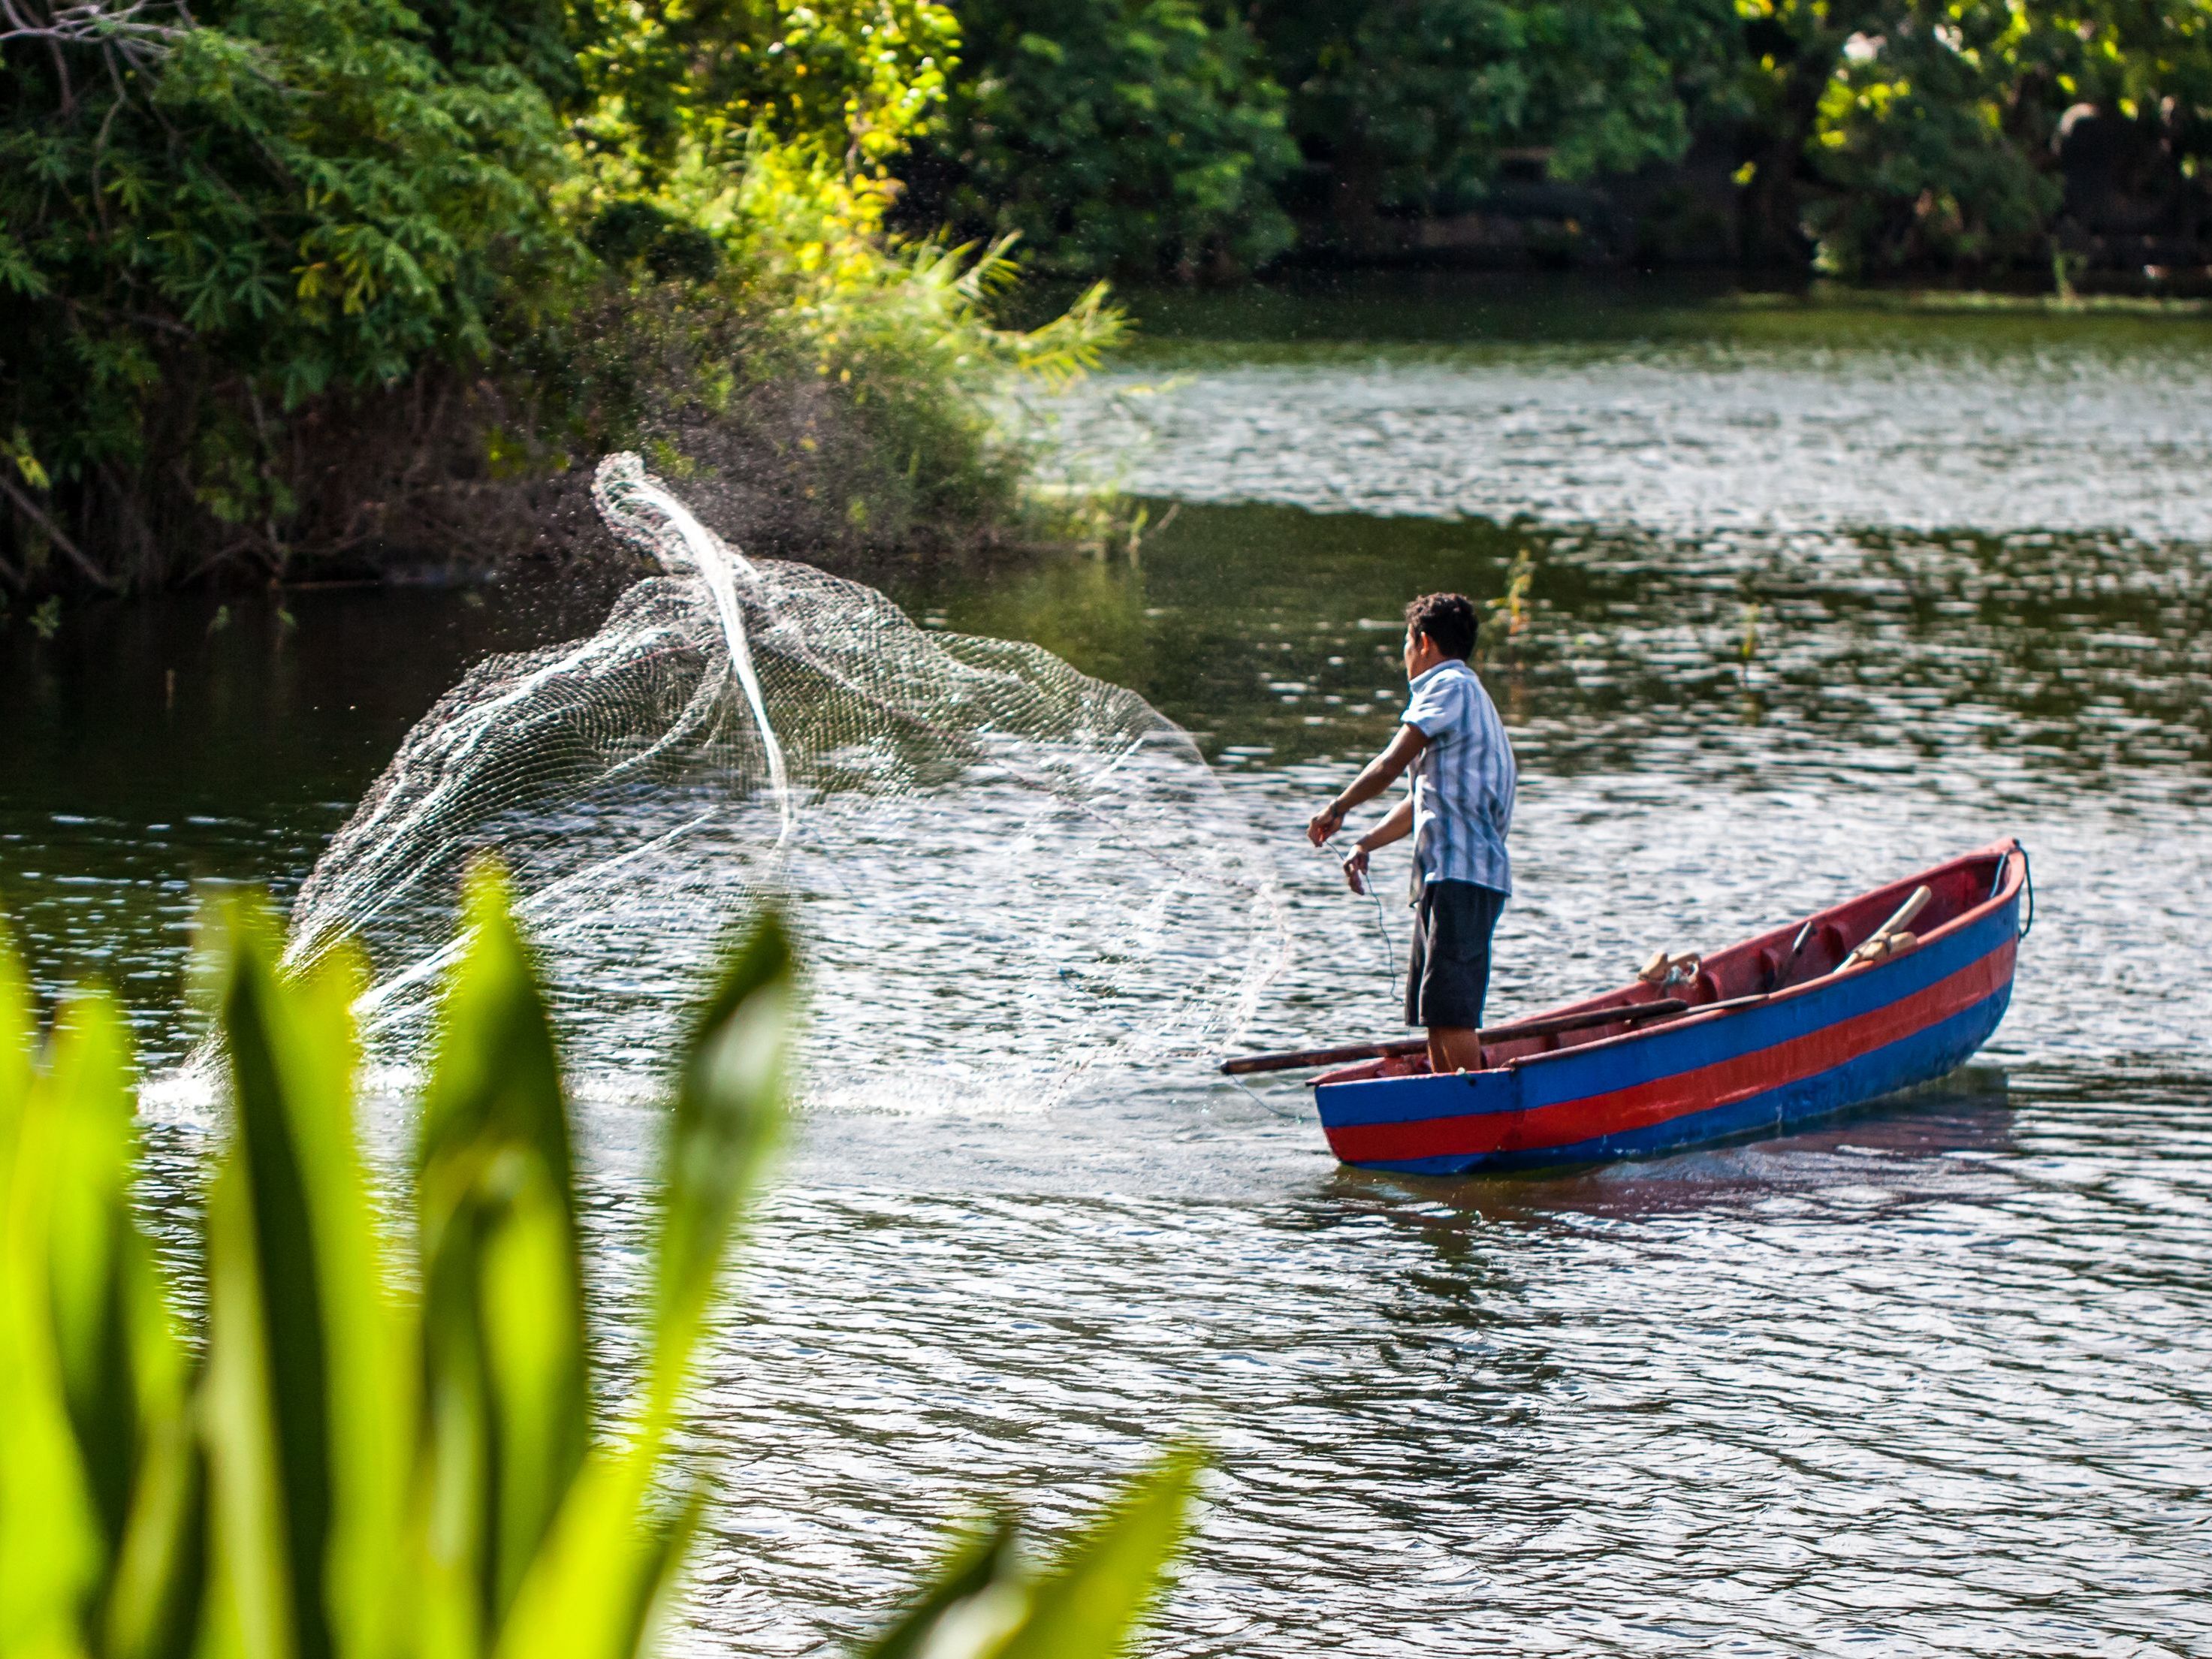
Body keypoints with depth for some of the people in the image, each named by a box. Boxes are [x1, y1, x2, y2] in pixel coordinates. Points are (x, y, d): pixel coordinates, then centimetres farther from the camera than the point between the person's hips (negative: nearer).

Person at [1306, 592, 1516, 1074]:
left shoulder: (1450, 687, -6)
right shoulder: (1467, 693, 26)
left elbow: (1390, 765, -14)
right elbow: (1421, 802, 27)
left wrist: (1337, 809, 1)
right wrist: (1364, 845, 16)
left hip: (1461, 875, -10)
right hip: (1445, 876, 10)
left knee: (1450, 1007, -15)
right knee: (1434, 1009, 11)